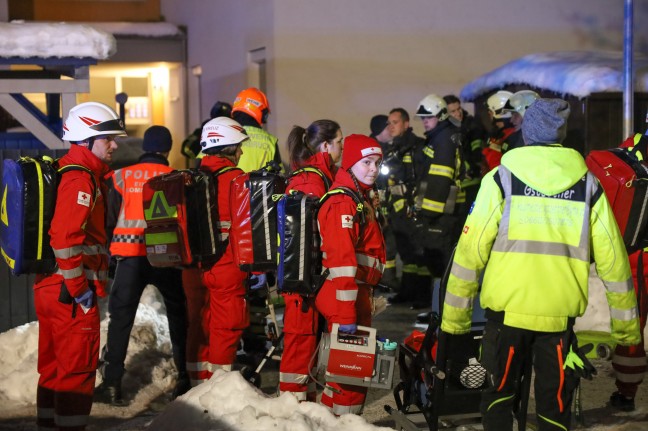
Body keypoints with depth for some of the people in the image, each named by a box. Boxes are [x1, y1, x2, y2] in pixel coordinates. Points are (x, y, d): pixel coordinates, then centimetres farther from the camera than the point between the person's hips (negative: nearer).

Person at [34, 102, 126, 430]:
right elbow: (65, 239, -24)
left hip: (50, 287, 10)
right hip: (71, 292, -10)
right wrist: (80, 288, -19)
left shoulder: (71, 172, 16)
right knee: (78, 371, -4)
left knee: (53, 369, 16)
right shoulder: (81, 179, -15)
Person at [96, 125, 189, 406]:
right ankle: (186, 379, 16)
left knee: (121, 318, 4)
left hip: (130, 257, 0)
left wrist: (109, 250, 16)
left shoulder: (121, 178, 2)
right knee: (179, 317, 13)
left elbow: (109, 220, 3)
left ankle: (111, 383, -1)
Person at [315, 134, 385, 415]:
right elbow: (341, 260, -24)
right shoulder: (343, 202, -16)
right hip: (345, 297, -11)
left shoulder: (361, 198, 17)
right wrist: (346, 314, -27)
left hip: (358, 294, 11)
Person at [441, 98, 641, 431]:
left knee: (499, 395, 16)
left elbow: (470, 251, -6)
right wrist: (626, 324, 13)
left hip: (506, 310, -1)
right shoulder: (588, 185, 1)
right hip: (561, 313, 1)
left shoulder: (501, 179, -4)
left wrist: (454, 314, 3)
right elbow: (612, 258, 3)